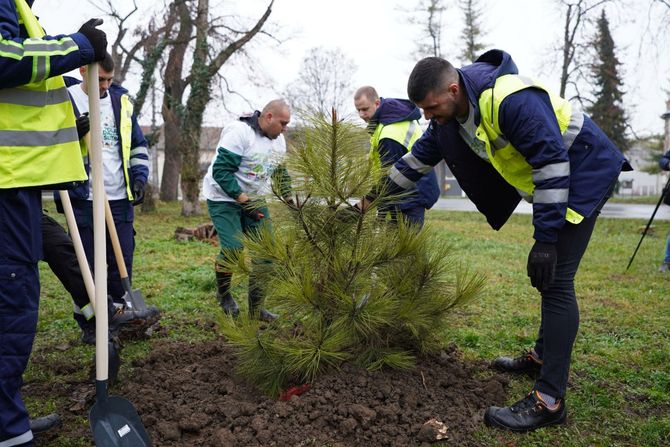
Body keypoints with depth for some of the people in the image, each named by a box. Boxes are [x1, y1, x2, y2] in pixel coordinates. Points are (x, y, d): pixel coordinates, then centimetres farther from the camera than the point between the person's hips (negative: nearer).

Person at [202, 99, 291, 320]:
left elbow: (281, 173, 17)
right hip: (224, 198, -7)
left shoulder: (278, 140, 5)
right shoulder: (239, 132, -21)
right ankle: (223, 293, 14)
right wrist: (243, 200, -27)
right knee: (233, 249, -18)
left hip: (254, 200, 7)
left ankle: (256, 308, 10)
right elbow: (220, 171, -24)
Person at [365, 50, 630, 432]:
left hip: (583, 172, -9)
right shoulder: (450, 113, -2)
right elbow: (421, 156, 11)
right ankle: (544, 355, 34)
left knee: (555, 281, -14)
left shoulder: (511, 99, -31)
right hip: (551, 179, 9)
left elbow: (552, 163, -29)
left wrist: (545, 239, -28)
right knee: (548, 277, 16)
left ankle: (550, 400, -11)